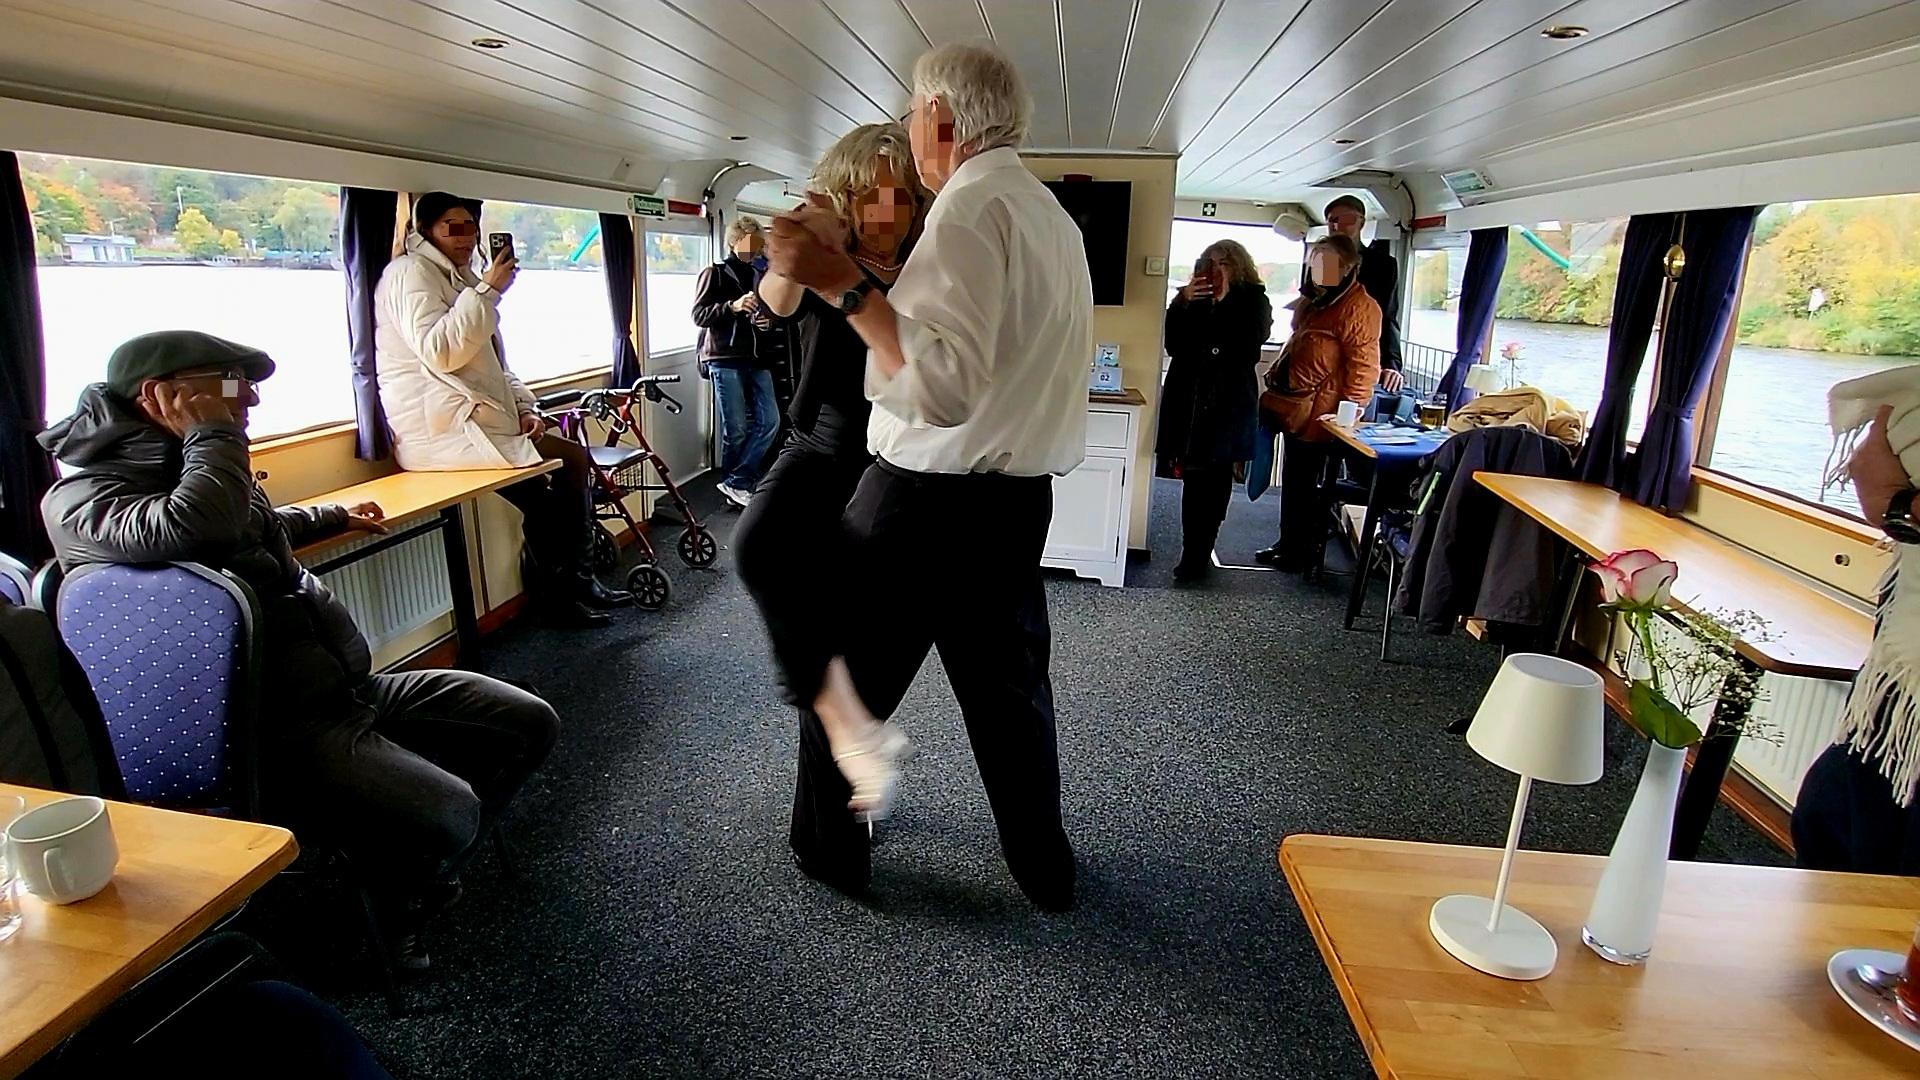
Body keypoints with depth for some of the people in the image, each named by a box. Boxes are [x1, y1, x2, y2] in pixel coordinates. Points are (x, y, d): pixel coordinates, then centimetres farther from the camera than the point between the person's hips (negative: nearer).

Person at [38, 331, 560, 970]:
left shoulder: (189, 467, 16)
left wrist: (336, 516, 54)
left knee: (529, 725, 5)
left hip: (345, 689, 10)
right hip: (278, 733, -9)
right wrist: (211, 431, -17)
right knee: (446, 813, -30)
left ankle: (415, 871, 21)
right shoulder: (81, 499, -13)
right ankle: (386, 910, 5)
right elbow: (195, 527, -37)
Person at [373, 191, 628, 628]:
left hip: (472, 418, 10)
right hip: (440, 429, -10)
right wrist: (487, 292, -21)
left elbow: (492, 364, 26)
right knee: (572, 461, -18)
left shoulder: (460, 278, 25)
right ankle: (557, 590, -7)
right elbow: (439, 352, -22)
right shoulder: (411, 273, -6)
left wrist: (523, 407, 9)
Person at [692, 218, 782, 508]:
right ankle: (736, 484, 10)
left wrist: (764, 320, 8)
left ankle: (736, 484, 1)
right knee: (736, 429, -6)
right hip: (725, 360, -6)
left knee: (769, 421, -5)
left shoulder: (758, 275, 20)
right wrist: (732, 306, -23)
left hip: (756, 359, 6)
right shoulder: (715, 273, 2)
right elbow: (698, 314, -8)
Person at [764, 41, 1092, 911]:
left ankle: (828, 849, 29)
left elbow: (941, 389, -26)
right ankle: (1045, 870, 32)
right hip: (1021, 494, 9)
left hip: (929, 500, -8)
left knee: (841, 679, 11)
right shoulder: (1050, 213, 15)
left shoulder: (968, 205, -15)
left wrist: (843, 285, -24)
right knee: (1010, 683, 19)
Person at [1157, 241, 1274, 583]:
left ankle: (1196, 555, 4)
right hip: (1189, 401, 3)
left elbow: (1247, 348, -11)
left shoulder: (1253, 301, 4)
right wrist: (1181, 303, -8)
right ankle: (1196, 554, 13)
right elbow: (1172, 344, 4)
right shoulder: (1194, 299, 12)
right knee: (1195, 479, 3)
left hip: (1228, 406, -2)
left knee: (1212, 481, -2)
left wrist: (1224, 301, -12)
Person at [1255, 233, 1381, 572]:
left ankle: (1302, 553, 11)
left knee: (1303, 484, -1)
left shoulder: (1359, 308, -15)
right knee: (1293, 481, 16)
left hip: (1318, 413, -9)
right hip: (1295, 407, 10)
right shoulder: (1316, 299, 16)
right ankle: (1289, 545, 28)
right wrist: (1277, 374, 28)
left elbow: (1364, 365, -19)